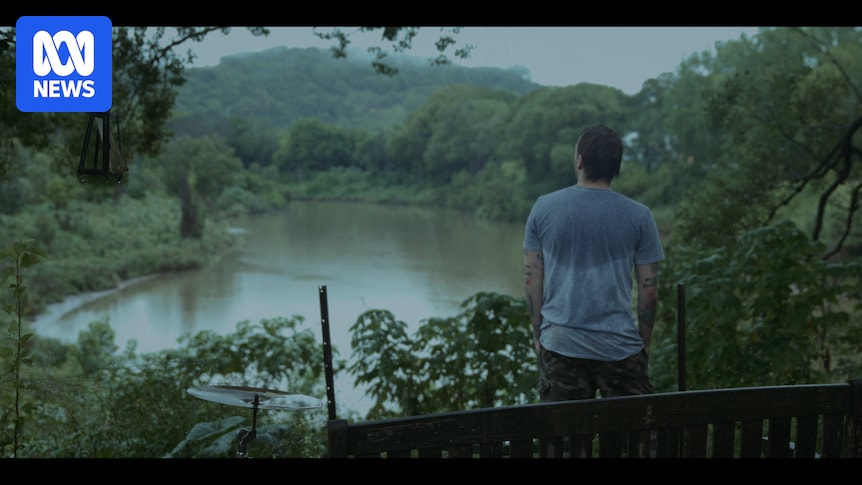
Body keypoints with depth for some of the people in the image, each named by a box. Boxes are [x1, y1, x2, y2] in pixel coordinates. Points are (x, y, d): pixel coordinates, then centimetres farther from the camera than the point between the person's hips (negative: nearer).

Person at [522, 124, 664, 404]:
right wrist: (645, 343, 13)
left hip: (559, 346, 1)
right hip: (620, 347, -1)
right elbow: (648, 288, 0)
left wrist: (538, 332, 13)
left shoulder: (543, 208, 0)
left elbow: (532, 278, 3)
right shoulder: (638, 216, -2)